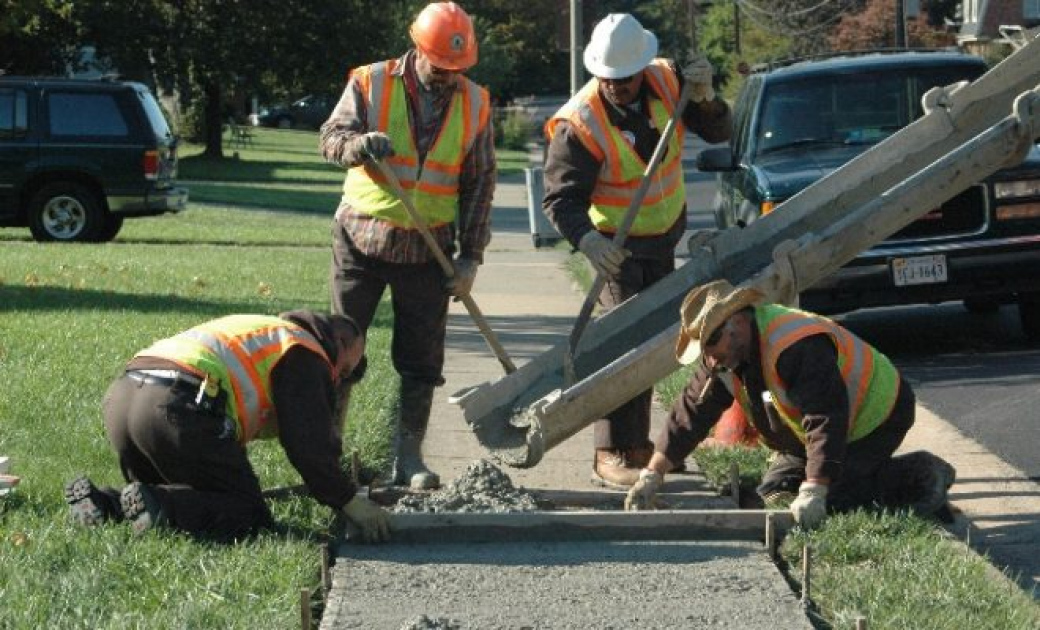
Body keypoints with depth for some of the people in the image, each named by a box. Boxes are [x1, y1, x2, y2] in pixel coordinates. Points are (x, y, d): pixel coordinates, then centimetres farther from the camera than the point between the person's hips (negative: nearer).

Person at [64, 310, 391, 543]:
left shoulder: (258, 331, 38)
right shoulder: (304, 354, 10)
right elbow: (309, 444, 1)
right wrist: (351, 503, 9)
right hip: (178, 406, -9)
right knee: (249, 516, -1)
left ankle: (103, 502, -1)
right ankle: (159, 506, -22)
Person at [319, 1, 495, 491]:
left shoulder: (474, 104, 3)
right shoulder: (371, 83, -3)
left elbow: (480, 184, 5)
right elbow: (331, 137, -8)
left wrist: (470, 257, 0)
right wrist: (361, 143, -32)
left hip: (428, 248, 2)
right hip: (361, 238, -2)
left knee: (421, 359, 4)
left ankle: (409, 458, 11)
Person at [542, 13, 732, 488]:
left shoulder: (666, 82, -10)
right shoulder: (579, 123, -26)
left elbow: (718, 133, -2)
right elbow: (560, 198, -24)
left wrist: (703, 99, -23)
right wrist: (586, 239, -42)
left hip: (665, 236, 7)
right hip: (618, 246, -6)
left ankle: (636, 443, 26)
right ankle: (611, 457, -12)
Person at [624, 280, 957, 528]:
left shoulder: (798, 347, -37)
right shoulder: (724, 354, -7)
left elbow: (826, 421, -40)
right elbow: (690, 413, -4)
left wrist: (813, 492, -44)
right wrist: (652, 475, -8)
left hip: (875, 415, -10)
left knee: (829, 501, -22)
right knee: (774, 494, 7)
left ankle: (919, 474, -3)